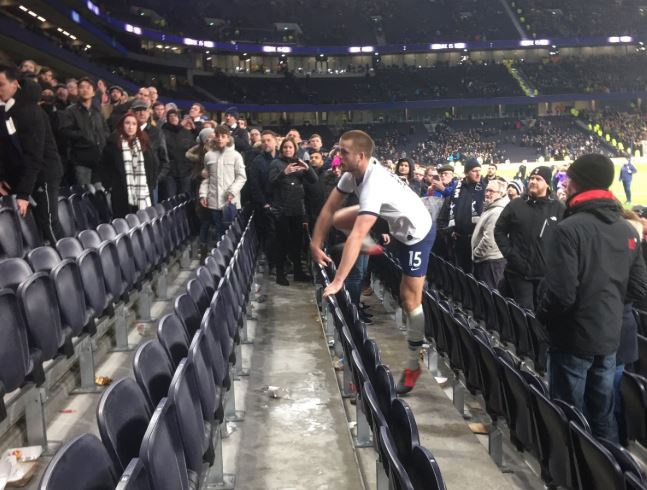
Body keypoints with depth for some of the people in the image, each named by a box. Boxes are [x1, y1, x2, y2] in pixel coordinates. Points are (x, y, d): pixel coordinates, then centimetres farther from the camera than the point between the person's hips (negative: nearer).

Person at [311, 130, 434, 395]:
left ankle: (413, 365, 10)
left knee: (410, 300, -5)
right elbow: (329, 209, -5)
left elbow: (355, 238, -41)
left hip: (417, 232, -8)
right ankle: (373, 248, 16)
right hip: (396, 223, 8)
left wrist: (337, 282, -42)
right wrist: (316, 245, -7)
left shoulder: (373, 185, -36)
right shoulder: (353, 173, -11)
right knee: (339, 219, -7)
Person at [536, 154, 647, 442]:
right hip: (609, 337, 7)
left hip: (573, 337, -7)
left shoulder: (569, 228, -19)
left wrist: (542, 317, -5)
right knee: (603, 414, 18)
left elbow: (561, 292, -23)